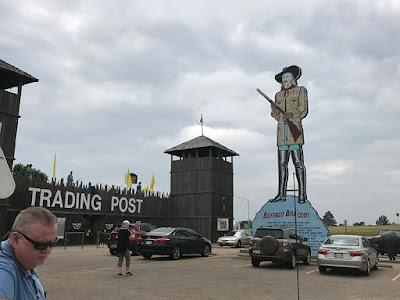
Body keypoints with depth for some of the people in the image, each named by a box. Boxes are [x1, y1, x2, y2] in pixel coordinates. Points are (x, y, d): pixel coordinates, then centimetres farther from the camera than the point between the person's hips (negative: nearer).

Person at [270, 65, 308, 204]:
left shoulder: (300, 90, 12)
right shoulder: (278, 95, 23)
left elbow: (303, 109, 0)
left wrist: (292, 114, -18)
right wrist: (274, 110, -3)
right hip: (281, 131, 4)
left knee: (298, 162, -7)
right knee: (282, 163, 1)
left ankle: (302, 193, -4)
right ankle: (281, 193, 2)